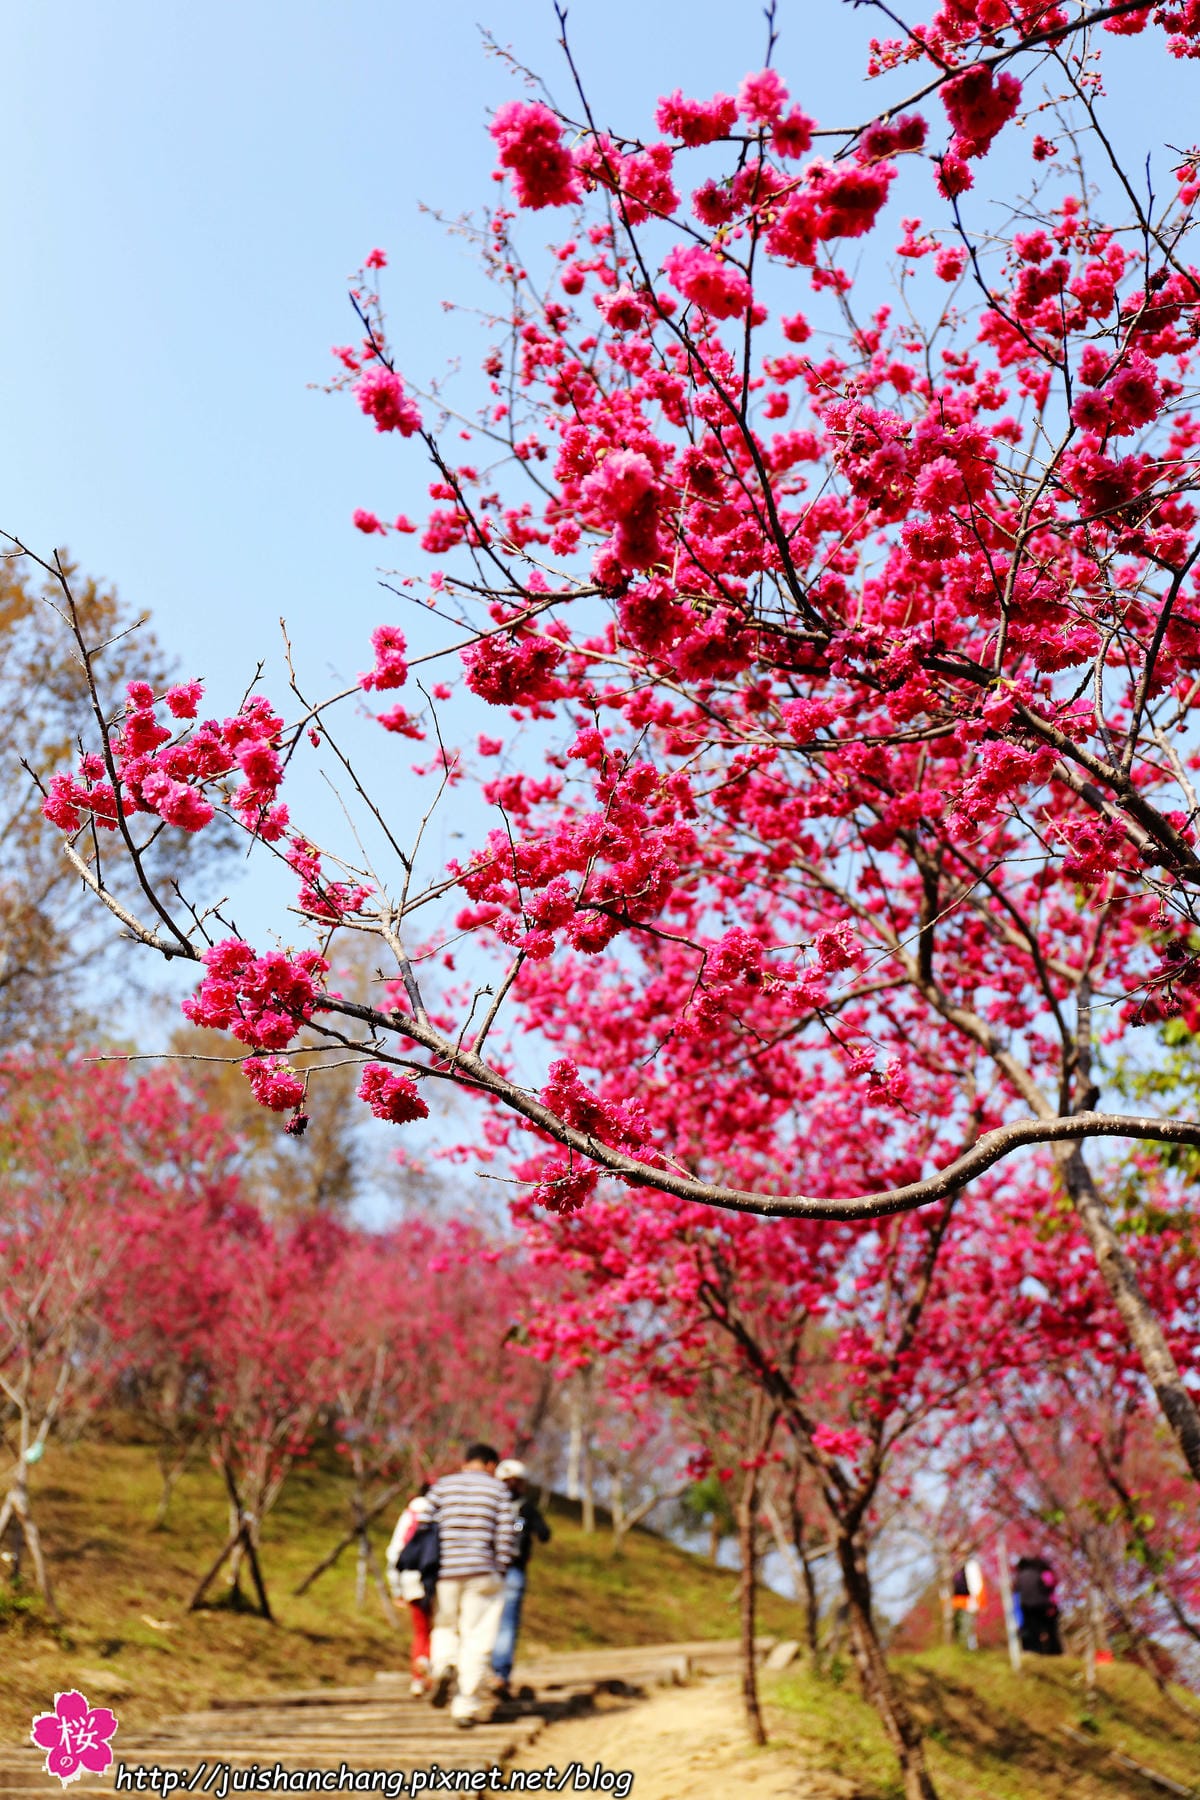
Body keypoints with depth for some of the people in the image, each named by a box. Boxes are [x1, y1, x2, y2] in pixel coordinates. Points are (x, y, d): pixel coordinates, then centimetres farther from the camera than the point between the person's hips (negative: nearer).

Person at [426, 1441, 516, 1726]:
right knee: (476, 1640, 4)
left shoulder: (441, 1487, 10)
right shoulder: (498, 1489, 6)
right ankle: (466, 1707, 0)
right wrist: (500, 1570, 5)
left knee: (445, 1627, 21)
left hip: (444, 1573, 2)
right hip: (482, 1574, -2)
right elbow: (506, 1533, -1)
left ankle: (443, 1664, -7)